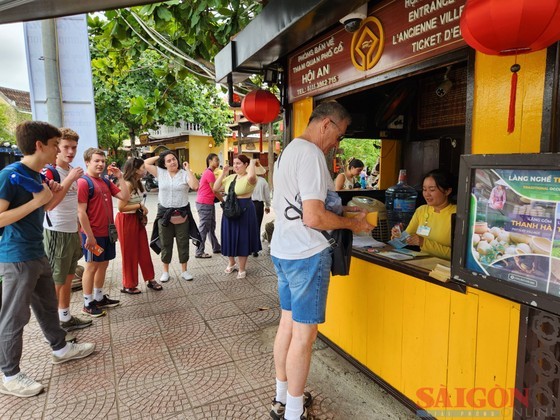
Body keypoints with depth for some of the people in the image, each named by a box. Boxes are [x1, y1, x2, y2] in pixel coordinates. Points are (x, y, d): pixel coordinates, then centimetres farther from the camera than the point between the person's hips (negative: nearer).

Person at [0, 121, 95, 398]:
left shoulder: (36, 175, 9)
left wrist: (50, 194, 3)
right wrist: (37, 201, -24)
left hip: (37, 254, 9)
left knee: (47, 305, 21)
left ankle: (61, 348, 38)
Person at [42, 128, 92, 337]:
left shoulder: (73, 170, 10)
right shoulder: (48, 172, -15)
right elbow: (48, 205, -28)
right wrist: (70, 179, -29)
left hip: (72, 232, 8)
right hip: (57, 233, -8)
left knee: (68, 277, 16)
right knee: (55, 281, 1)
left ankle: (66, 318, 29)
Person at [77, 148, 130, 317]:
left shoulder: (106, 181, 11)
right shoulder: (83, 182, -13)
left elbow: (125, 196, 7)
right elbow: (81, 212, -17)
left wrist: (120, 177, -1)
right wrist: (89, 236, -19)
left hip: (107, 232, 8)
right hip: (93, 234, -8)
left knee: (103, 264, 15)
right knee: (92, 266, 3)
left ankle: (99, 298, 29)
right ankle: (88, 303, 16)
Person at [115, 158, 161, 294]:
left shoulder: (137, 183, 9)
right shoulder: (127, 184, -19)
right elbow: (121, 207, -24)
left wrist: (142, 209, 2)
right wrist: (140, 206, -17)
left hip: (137, 219, 8)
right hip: (126, 221, -8)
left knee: (144, 251, 12)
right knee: (129, 253, 4)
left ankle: (150, 279, 23)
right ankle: (128, 285, 20)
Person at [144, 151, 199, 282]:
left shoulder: (184, 174, -4)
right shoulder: (160, 173, 3)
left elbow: (195, 186, -20)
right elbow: (145, 163, 1)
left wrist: (188, 169, -14)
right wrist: (159, 156, 4)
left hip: (182, 213, -1)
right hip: (164, 213, 1)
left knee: (183, 243, 9)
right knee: (166, 244, 11)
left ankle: (184, 271, 22)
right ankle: (165, 271, 25)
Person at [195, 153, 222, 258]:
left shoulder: (209, 172, 15)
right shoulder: (209, 173, -16)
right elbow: (214, 191, -15)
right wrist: (224, 201, -4)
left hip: (208, 203, 10)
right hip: (204, 204, -10)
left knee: (211, 227, 16)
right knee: (203, 228, -4)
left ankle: (216, 248, 26)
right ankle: (199, 252, 4)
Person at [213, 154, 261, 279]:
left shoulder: (249, 178, -11)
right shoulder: (230, 177, 10)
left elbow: (251, 176, -38)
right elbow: (215, 188, 8)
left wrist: (253, 163, -20)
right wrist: (223, 173, 2)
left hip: (244, 210, -6)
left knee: (242, 239, 2)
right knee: (230, 238, 15)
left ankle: (242, 269, 17)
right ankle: (232, 263, 37)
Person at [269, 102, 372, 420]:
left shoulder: (288, 151, 14)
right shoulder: (311, 154, -17)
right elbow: (313, 218, -23)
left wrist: (338, 211, 18)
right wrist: (353, 224, -8)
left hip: (282, 249, 10)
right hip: (307, 254, -10)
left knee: (288, 323, 18)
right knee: (304, 333, 2)